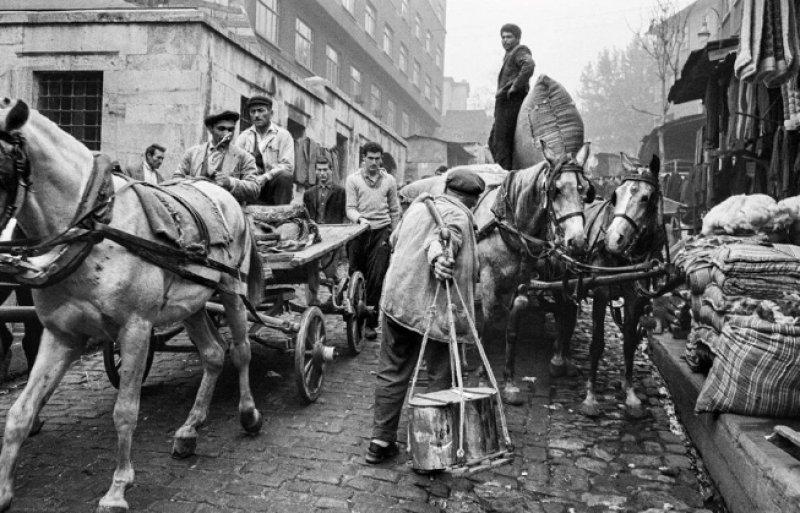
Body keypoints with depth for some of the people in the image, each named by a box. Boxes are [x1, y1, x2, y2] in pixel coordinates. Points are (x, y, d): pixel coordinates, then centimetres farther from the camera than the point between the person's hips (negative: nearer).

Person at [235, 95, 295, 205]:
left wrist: (265, 177, -20)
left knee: (285, 176, -32)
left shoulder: (283, 135, 5)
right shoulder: (243, 136, 14)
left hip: (274, 184, -1)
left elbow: (288, 166, -7)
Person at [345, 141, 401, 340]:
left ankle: (370, 323, 1)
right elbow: (350, 207, -3)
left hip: (381, 232, 0)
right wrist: (360, 219, -24)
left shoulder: (389, 180, 8)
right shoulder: (353, 179, 3)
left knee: (376, 279, -5)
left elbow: (394, 210, 14)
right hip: (359, 232, 0)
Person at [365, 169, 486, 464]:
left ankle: (381, 440, 18)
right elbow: (442, 238, -26)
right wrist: (438, 257, -44)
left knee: (392, 373, 14)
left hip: (396, 298, 6)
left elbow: (394, 239, 28)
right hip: (433, 306, -6)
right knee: (440, 376, 8)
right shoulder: (458, 215, -4)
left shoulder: (419, 205, 15)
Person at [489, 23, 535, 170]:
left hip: (511, 104, -10)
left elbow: (529, 65, -25)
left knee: (501, 143, -15)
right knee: (493, 143, 10)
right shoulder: (509, 55, 26)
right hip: (504, 105, 10)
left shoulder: (520, 51, -3)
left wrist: (514, 87, -23)